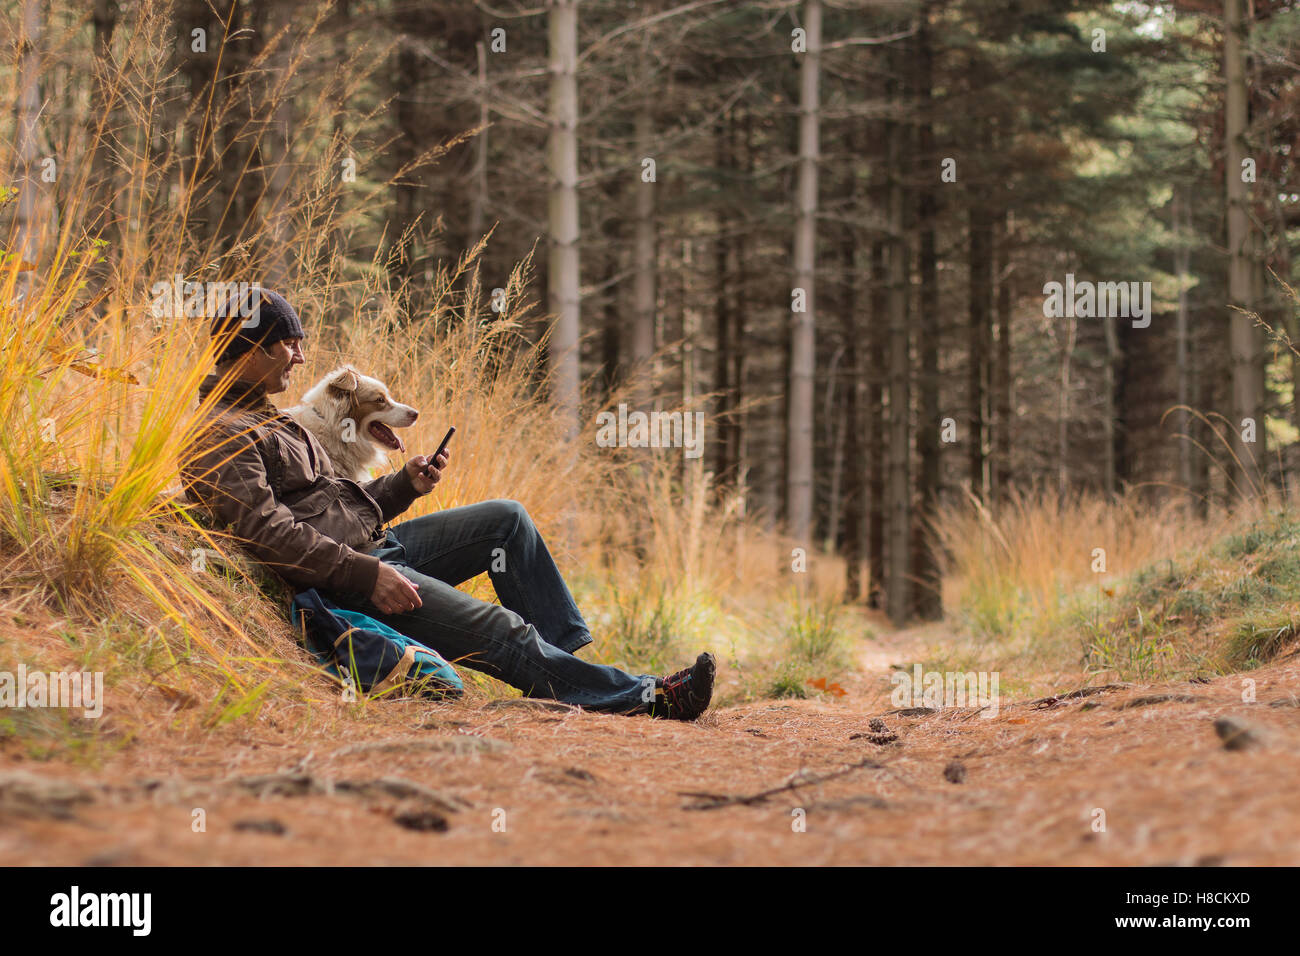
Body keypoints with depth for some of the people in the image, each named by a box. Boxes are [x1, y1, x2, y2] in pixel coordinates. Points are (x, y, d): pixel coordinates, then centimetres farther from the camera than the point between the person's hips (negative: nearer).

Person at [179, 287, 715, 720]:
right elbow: (268, 534, -24)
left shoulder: (267, 421, 23)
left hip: (374, 544, 11)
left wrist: (405, 485, 7)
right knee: (501, 629, -18)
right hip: (340, 582, -11)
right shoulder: (223, 436, -12)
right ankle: (639, 696, -14)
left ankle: (564, 655, 0)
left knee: (506, 519, 3)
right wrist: (367, 574, -27)